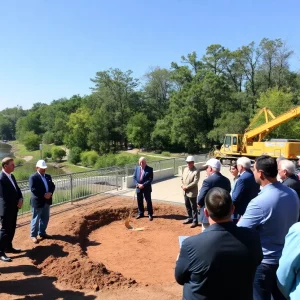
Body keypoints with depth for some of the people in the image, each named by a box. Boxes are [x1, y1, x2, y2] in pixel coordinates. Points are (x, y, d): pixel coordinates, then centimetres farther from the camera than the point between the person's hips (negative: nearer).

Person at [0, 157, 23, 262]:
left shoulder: (11, 176, 9)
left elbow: (17, 189, 13)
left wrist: (20, 199, -6)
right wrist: (17, 203, -13)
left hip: (13, 208, 9)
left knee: (12, 229, 17)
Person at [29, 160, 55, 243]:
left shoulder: (48, 176, 11)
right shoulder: (33, 177, -12)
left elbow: (52, 186, 9)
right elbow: (33, 189, -21)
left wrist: (50, 193, -11)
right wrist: (44, 195, -24)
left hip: (47, 201, 7)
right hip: (37, 201, -7)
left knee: (45, 218, 16)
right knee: (36, 219, 3)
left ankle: (42, 233, 31)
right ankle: (33, 235, 16)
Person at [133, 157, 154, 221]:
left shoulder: (150, 169, -8)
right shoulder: (137, 168, 5)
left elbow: (150, 179, -13)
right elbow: (134, 177, 5)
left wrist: (143, 185, -20)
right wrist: (137, 184, -11)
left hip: (146, 188, -4)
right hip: (138, 188, 4)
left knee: (148, 201, 3)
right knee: (139, 201, 13)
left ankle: (150, 214, 14)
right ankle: (140, 213, 28)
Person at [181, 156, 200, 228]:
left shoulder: (196, 171, -15)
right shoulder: (185, 169, 8)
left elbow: (195, 182, -20)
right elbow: (182, 178, 15)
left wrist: (186, 187, -18)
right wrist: (183, 185, -3)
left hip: (192, 192, -7)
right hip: (185, 192, 7)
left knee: (193, 207, 2)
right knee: (187, 206, 18)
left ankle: (195, 221, 13)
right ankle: (190, 218, 34)